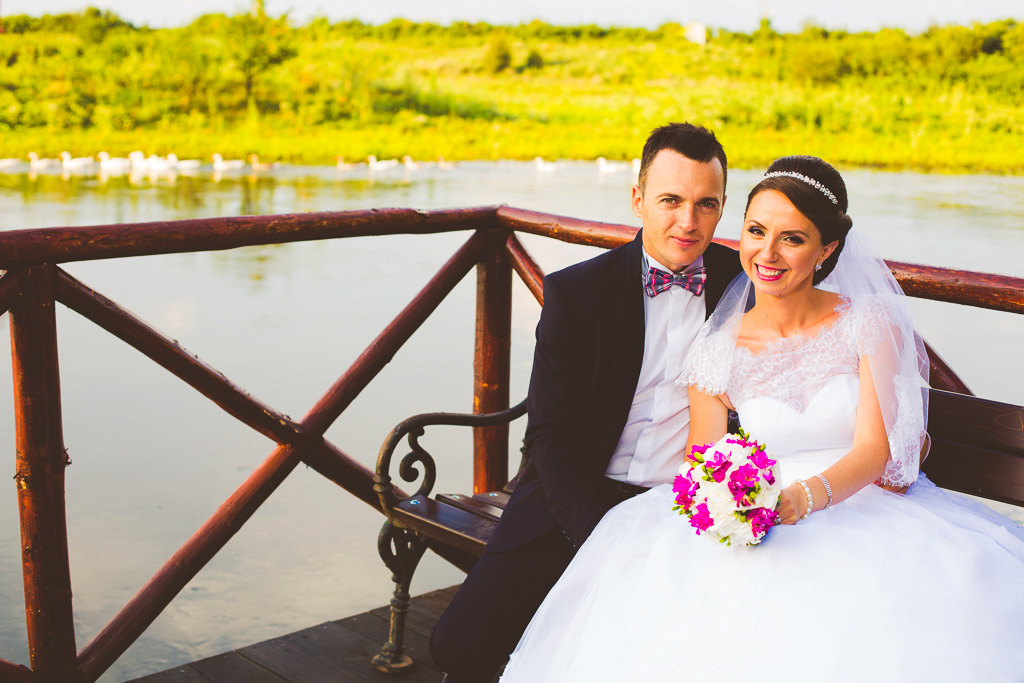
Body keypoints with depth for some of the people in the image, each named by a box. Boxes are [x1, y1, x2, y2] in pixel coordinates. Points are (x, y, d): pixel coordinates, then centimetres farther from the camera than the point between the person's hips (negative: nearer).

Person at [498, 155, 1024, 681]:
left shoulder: (871, 322, 1)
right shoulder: (718, 352, 4)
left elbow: (874, 448, -7)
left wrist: (805, 497, -28)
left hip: (867, 510, 0)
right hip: (761, 528, 1)